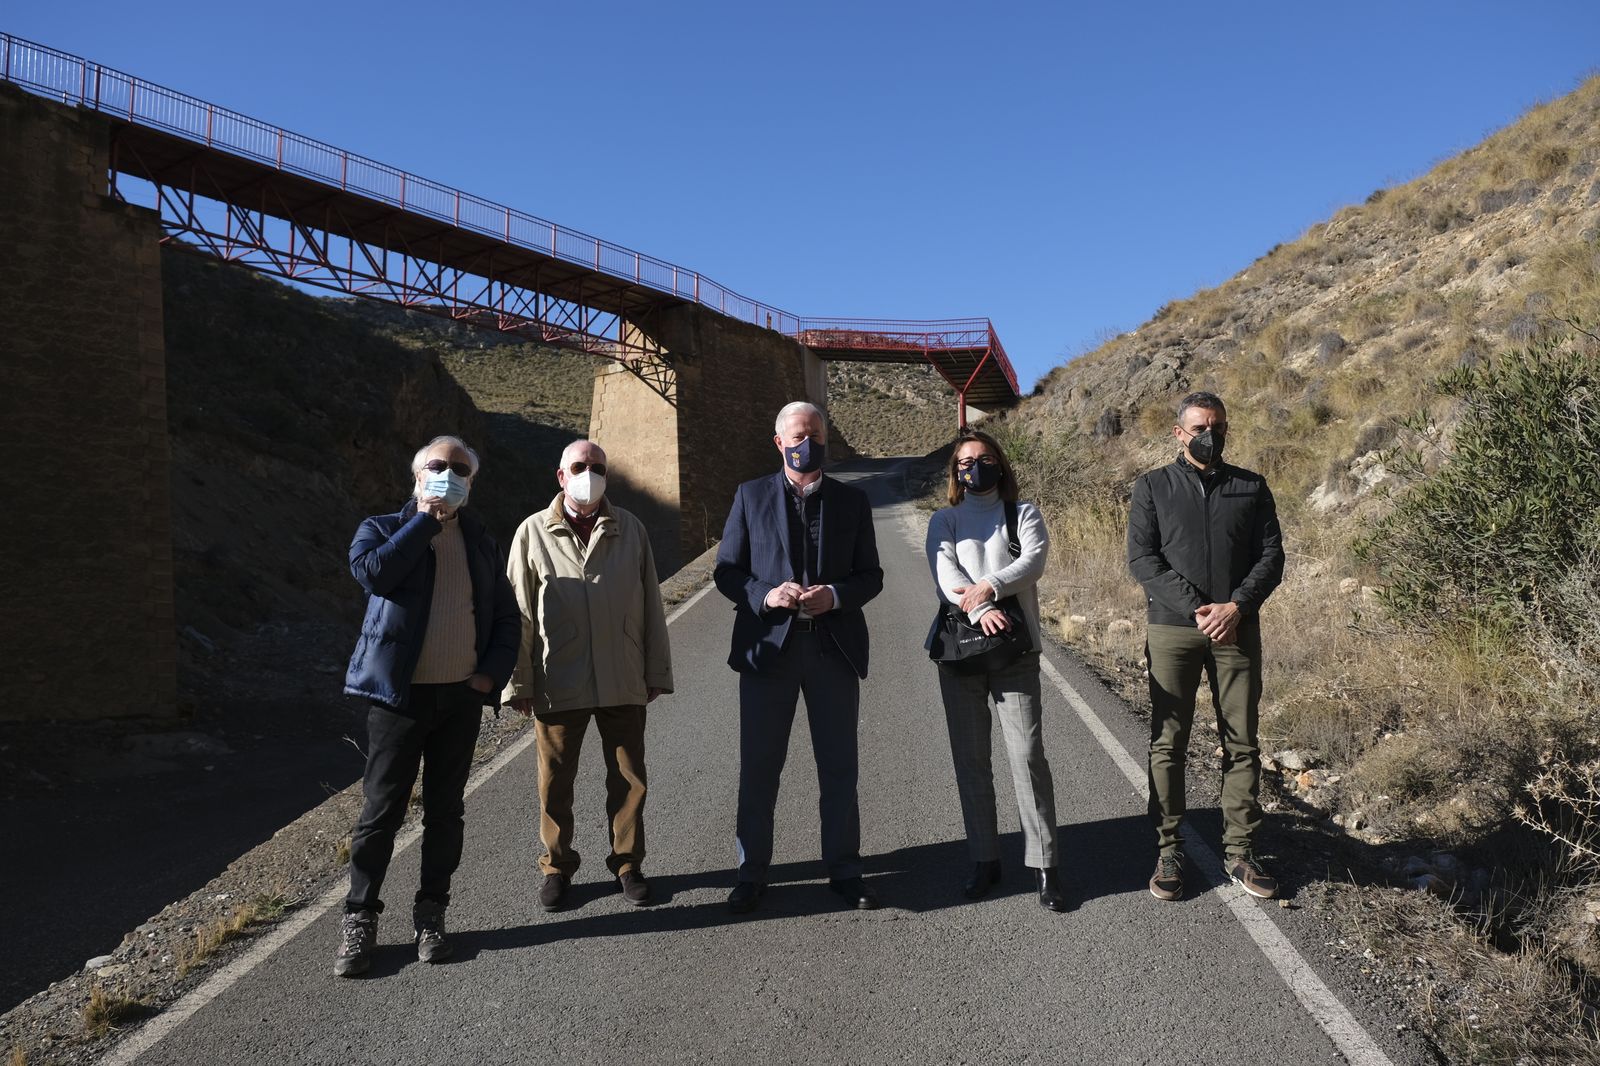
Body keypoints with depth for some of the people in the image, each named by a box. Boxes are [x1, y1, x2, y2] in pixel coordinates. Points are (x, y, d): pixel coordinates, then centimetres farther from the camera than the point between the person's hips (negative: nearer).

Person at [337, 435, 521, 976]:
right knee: (381, 811, 1)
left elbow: (507, 617, 14)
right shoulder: (381, 528, 1)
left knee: (445, 811, 10)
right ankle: (359, 920, 13)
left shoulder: (481, 543, 12)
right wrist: (426, 520, -15)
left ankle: (430, 913, 22)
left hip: (462, 697, 4)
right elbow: (371, 569, -23)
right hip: (400, 694, -3)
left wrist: (492, 672, -1)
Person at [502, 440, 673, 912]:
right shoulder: (533, 532, 0)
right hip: (558, 684, -1)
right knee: (555, 781, 10)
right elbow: (519, 612, 1)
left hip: (623, 683, 1)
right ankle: (557, 866, 28)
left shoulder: (630, 529, 4)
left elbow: (650, 605, 6)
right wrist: (519, 683, 0)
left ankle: (627, 863, 27)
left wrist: (656, 672, 5)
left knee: (629, 779, 10)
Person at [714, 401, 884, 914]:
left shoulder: (852, 500, 6)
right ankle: (752, 872, 20)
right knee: (759, 767, 6)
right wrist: (766, 595, -16)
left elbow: (871, 576, 6)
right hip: (769, 644, -1)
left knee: (839, 766, 10)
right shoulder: (752, 496, 4)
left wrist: (834, 595, -14)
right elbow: (726, 571, 3)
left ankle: (844, 869, 24)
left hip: (835, 646, 1)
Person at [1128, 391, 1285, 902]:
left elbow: (1271, 556, 4)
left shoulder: (1252, 487, 11)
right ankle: (1169, 852, 11)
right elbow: (1141, 558, -3)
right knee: (1167, 745, 2)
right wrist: (1196, 609, -14)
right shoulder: (1152, 487, 6)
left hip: (1237, 628, 2)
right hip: (1172, 630, -1)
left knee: (1242, 744, 5)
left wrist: (1236, 606, -13)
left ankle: (1239, 852, 15)